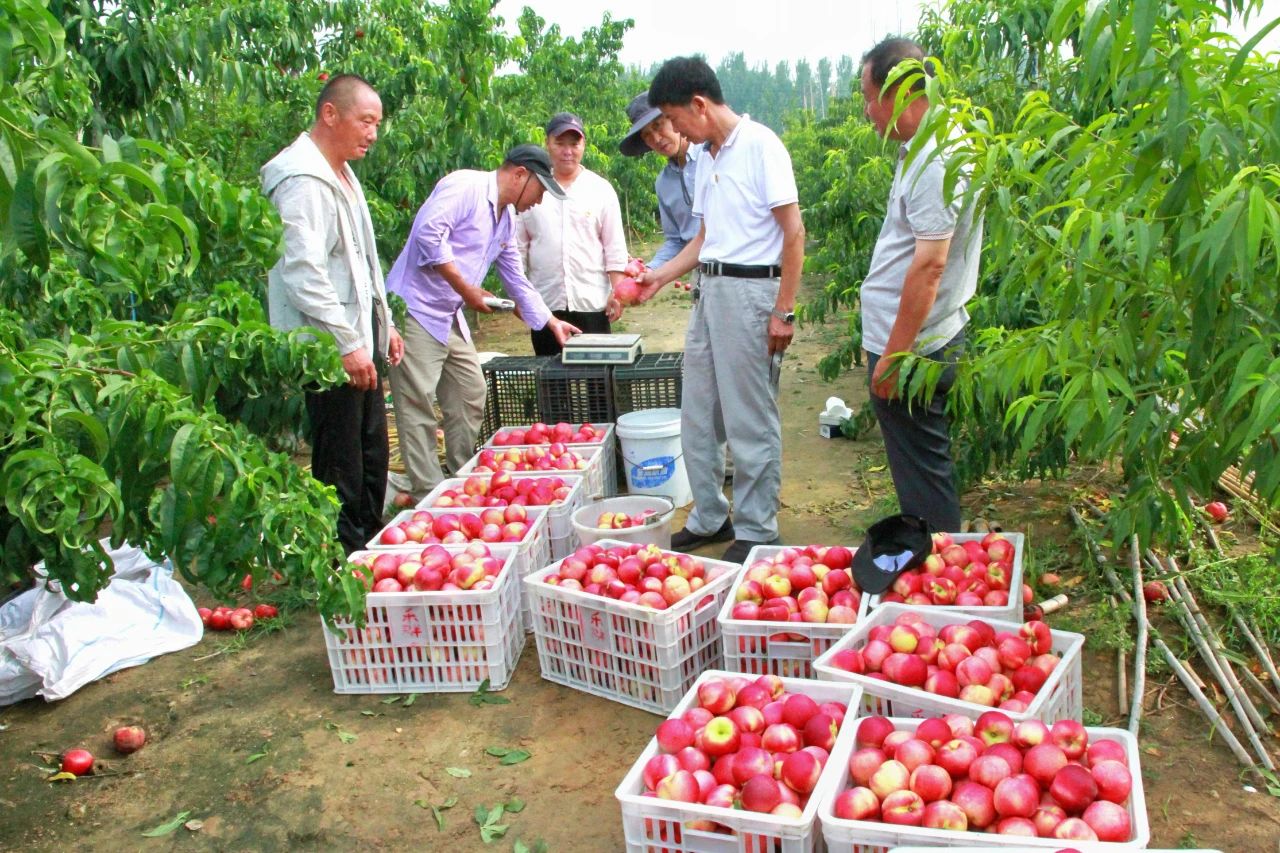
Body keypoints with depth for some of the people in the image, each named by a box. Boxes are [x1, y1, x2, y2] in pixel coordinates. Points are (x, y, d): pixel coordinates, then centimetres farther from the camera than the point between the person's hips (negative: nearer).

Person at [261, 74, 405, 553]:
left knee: (372, 457, 17)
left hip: (359, 342, 10)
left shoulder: (342, 175, 18)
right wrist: (347, 345, -23)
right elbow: (304, 275, -23)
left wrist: (384, 325, 22)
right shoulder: (303, 181, -15)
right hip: (330, 352, -10)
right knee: (341, 474, -2)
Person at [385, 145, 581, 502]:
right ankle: (428, 496, 0)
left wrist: (551, 321, 23)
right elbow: (428, 234, -25)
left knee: (471, 395, 12)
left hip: (451, 317, 10)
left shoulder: (507, 219, 16)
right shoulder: (464, 186, -13)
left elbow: (517, 279, 24)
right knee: (419, 408, -6)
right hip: (415, 311, -10)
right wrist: (465, 289, -19)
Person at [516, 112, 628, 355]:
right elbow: (518, 247, 8)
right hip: (544, 302, 1)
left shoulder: (601, 189, 4)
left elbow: (614, 247, 3)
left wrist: (616, 292, -4)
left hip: (591, 301, -1)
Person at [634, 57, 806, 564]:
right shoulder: (706, 159, 15)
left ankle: (756, 531, 14)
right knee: (697, 416, 12)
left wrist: (784, 311, -16)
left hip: (751, 289, -8)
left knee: (750, 421, 0)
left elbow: (793, 232, -12)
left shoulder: (760, 145, -9)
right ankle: (709, 517, 26)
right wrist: (661, 276, 15)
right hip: (709, 290, 8)